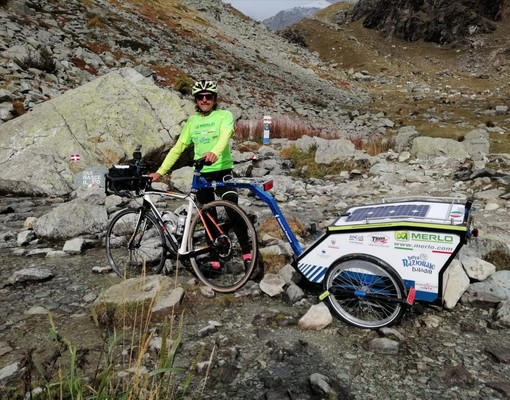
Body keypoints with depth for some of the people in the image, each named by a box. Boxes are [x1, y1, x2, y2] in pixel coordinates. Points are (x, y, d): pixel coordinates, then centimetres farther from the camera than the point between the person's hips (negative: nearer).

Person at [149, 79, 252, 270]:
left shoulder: (224, 115, -1)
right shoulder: (192, 121, 12)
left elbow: (225, 136, -22)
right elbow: (178, 148, 10)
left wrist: (215, 152, -44)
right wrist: (160, 171, 3)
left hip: (222, 171, -4)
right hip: (201, 175, 4)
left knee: (234, 212, -16)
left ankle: (247, 252, -2)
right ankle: (215, 257, 21)